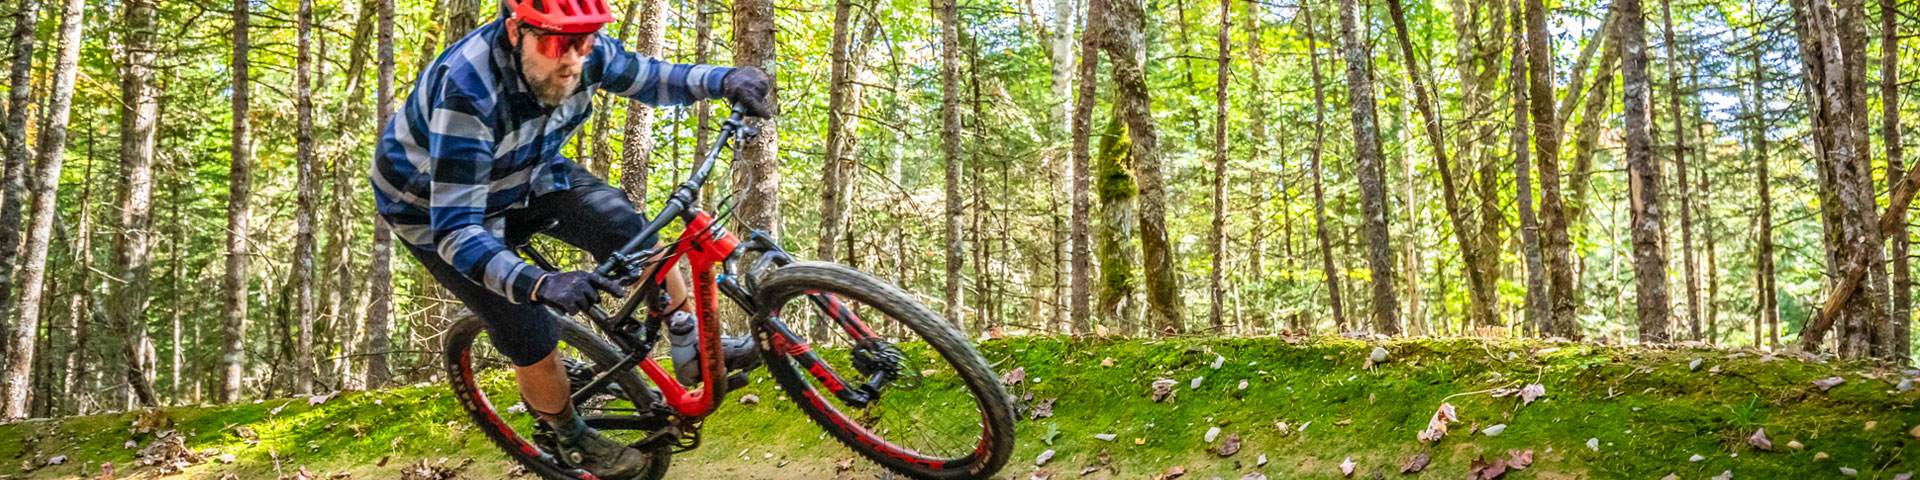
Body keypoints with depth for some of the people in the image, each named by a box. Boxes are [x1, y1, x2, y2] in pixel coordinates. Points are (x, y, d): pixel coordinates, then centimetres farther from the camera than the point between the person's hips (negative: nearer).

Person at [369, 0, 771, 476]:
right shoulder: (466, 91, -41)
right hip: (437, 205, -5)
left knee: (625, 227, -11)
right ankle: (573, 441, 18)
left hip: (523, 170, 6)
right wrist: (541, 284, -57)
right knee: (532, 338, -9)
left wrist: (724, 79, -24)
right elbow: (455, 229, -43)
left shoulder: (582, 51, -24)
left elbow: (647, 77, -4)